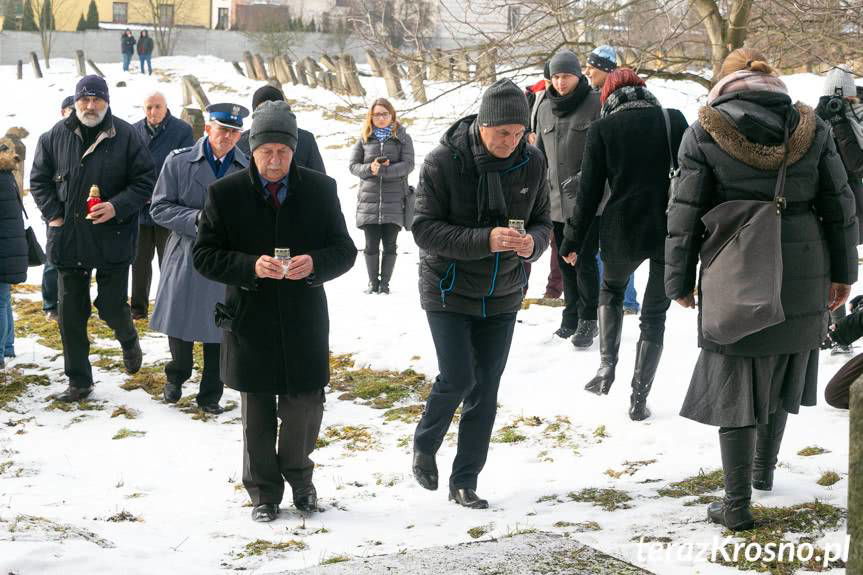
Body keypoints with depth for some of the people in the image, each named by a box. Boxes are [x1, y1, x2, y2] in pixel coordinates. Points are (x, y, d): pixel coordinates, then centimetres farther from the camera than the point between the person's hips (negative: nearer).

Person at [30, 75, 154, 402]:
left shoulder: (126, 136, -6)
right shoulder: (57, 136, 2)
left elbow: (145, 181, -4)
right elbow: (39, 178, 10)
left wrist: (117, 207, -18)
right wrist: (53, 213, -2)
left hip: (113, 238, -3)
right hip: (68, 238, 3)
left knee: (112, 307, 1)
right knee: (71, 314, 6)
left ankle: (128, 339, 38)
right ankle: (78, 381, 17)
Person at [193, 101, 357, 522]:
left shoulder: (320, 189, 0)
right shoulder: (225, 193, -4)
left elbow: (345, 250, 3)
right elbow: (204, 256, -4)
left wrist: (315, 264, -19)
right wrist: (250, 267, -21)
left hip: (304, 324, 1)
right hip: (249, 324, -1)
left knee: (304, 409, 5)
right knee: (257, 416, 9)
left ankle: (298, 473, 33)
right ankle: (264, 492, 26)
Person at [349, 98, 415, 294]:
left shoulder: (402, 138, 6)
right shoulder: (364, 138, 10)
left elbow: (408, 165, -5)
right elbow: (353, 165, 8)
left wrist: (383, 170, -16)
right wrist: (370, 168, -12)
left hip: (394, 201, -1)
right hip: (369, 199, 1)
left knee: (389, 244, 2)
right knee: (371, 245, 3)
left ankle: (385, 283, 11)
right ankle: (373, 282, 14)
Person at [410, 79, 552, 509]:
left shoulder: (532, 162, -5)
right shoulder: (443, 162, -17)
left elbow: (542, 221, 5)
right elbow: (424, 229, -19)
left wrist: (532, 243, -20)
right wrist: (484, 240, -32)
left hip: (503, 296, 4)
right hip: (449, 291, -4)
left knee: (486, 388, 6)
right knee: (457, 379, -10)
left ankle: (465, 481, 18)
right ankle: (424, 445, 21)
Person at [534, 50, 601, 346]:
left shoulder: (595, 104, -7)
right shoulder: (545, 108, 11)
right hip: (556, 200, 6)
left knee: (584, 261, -4)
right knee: (565, 261, 12)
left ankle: (587, 320, 5)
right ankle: (571, 315, 24)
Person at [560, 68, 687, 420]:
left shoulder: (602, 129, -3)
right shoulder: (674, 120, 1)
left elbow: (590, 191, -2)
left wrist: (573, 242, 7)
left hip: (622, 232, -1)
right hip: (671, 232, 1)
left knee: (611, 290, 28)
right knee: (654, 314, 12)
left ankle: (607, 366, 13)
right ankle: (639, 397, 9)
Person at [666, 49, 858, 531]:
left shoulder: (705, 133, -6)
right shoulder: (812, 128, 3)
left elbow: (686, 215, -6)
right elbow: (840, 206, 6)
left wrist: (679, 281, 3)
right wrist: (844, 272, 16)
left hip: (736, 280, -3)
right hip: (804, 278, 4)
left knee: (735, 385, 3)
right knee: (781, 377, 22)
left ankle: (737, 504, 6)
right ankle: (764, 470, 39)